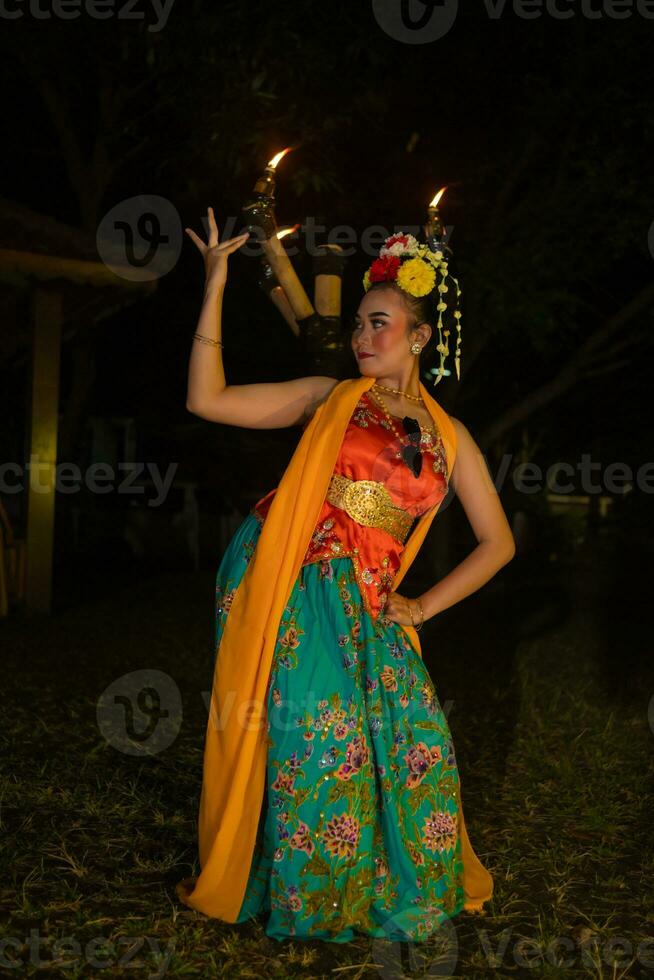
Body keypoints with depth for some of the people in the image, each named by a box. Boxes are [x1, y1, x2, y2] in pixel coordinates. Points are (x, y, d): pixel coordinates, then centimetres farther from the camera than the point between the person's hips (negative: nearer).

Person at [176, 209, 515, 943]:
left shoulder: (448, 437, 13)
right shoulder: (330, 399, 7)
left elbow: (497, 542, 15)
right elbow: (206, 399, 0)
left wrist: (423, 606, 6)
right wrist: (215, 289, -5)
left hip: (362, 605, 2)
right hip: (286, 580, -2)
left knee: (413, 735, -3)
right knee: (318, 730, -8)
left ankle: (396, 887, 23)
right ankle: (306, 890, 13)